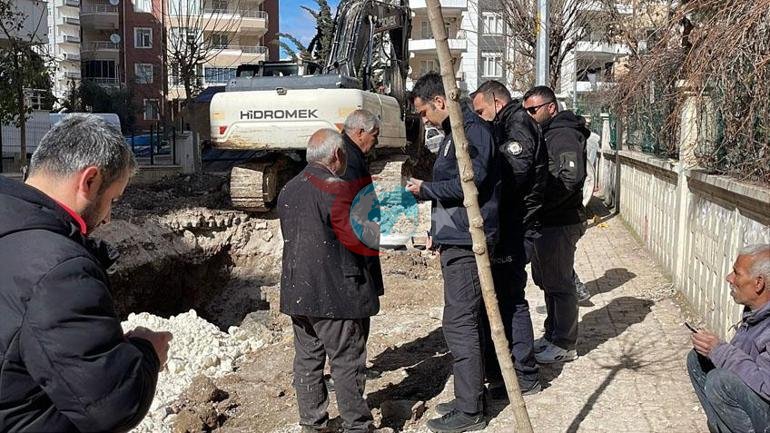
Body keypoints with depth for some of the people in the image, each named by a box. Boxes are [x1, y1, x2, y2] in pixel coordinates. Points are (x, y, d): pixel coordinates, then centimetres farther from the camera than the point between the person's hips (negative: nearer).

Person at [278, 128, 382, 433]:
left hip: (297, 293, 8)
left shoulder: (287, 190, 12)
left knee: (307, 359, 14)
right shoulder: (335, 188, -15)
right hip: (335, 294, -8)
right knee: (347, 362, 3)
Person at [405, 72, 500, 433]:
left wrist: (426, 189, -10)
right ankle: (470, 398, 26)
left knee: (459, 323, -7)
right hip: (455, 240, 11)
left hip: (465, 242, -11)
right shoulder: (454, 132, 19)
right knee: (467, 322, 15)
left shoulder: (472, 131, -13)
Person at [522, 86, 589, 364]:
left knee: (559, 284, -1)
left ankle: (565, 345, 10)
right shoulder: (544, 134, 18)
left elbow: (570, 178, -26)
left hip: (560, 223, -10)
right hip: (545, 221, 10)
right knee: (547, 281, 17)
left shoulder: (564, 135, -14)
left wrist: (538, 204, -23)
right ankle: (552, 335, 30)